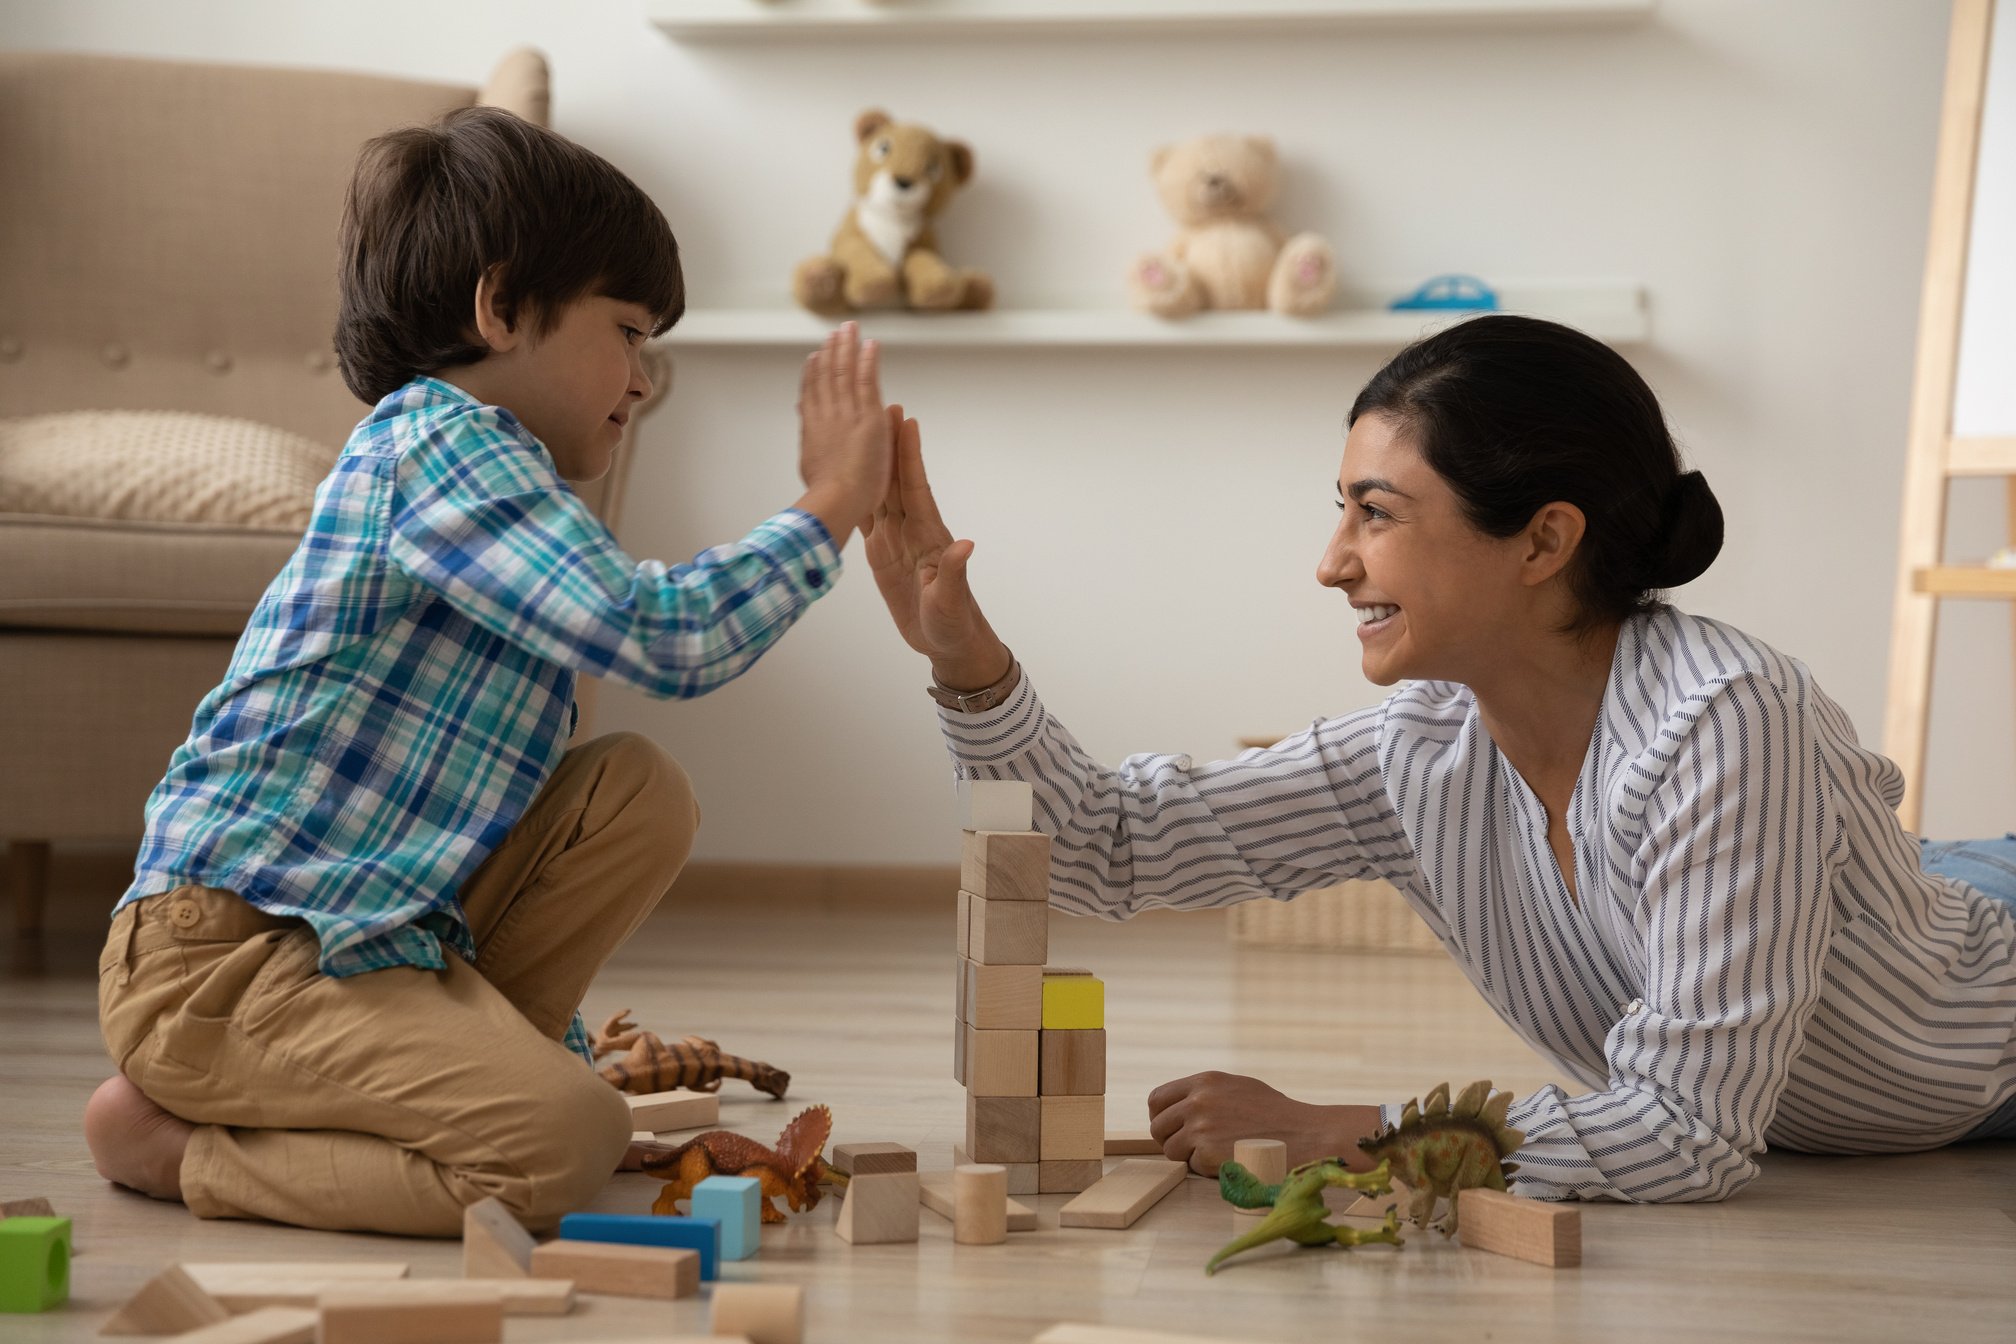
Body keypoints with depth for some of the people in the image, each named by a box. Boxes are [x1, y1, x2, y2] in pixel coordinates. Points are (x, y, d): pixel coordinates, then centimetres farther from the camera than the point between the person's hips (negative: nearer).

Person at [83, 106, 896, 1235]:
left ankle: (440, 1071, 2)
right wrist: (830, 507, -9)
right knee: (562, 1144, -25)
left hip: (376, 922, 10)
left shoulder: (491, 478, 22)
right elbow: (659, 638, -23)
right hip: (222, 951, -10)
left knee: (640, 794, 4)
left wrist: (560, 1047, 24)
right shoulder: (437, 441, -10)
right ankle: (178, 1145, -8)